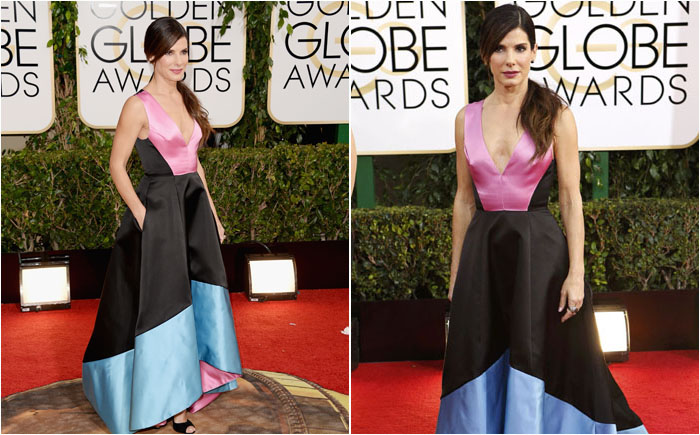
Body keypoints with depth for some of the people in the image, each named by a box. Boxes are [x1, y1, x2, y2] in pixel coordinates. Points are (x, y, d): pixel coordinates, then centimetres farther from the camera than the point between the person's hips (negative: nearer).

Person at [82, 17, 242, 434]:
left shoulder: (187, 99, 11)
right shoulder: (139, 106, -10)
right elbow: (117, 166, -9)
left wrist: (211, 212, 14)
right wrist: (144, 218, -14)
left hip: (195, 206, 7)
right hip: (159, 208, -7)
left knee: (196, 303, 8)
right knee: (162, 306, 1)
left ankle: (181, 401, 18)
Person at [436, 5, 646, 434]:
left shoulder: (556, 115, -3)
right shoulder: (467, 118, 7)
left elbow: (571, 198, -4)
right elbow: (464, 199, 11)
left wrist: (576, 273, -11)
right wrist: (457, 272, 10)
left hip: (538, 249, -3)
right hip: (483, 249, 3)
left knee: (539, 363, 2)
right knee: (480, 364, 9)